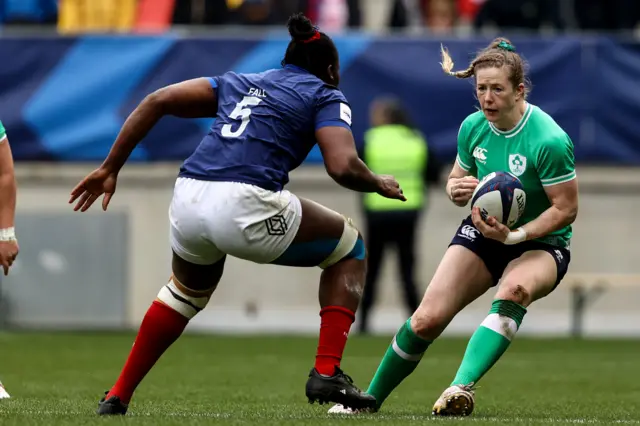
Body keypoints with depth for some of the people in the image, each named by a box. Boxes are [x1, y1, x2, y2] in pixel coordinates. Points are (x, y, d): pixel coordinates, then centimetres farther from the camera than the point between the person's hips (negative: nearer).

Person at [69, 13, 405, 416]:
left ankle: (118, 396, 35)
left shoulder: (240, 82, 28)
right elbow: (343, 167, -5)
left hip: (188, 201, 6)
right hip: (245, 205, -6)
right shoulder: (325, 96, 13)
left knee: (187, 292, 37)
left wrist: (110, 168, 20)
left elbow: (158, 101, 19)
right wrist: (379, 184, 16)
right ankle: (327, 374, 7)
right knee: (349, 248, 18)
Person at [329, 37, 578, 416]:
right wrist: (458, 189, -13)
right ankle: (369, 400, 10)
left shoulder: (550, 140, -23)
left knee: (514, 290, -40)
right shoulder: (473, 127, -5)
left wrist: (515, 235, -30)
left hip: (540, 243, -5)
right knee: (427, 320, -9)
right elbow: (456, 181, 12)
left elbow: (566, 209, -19)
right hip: (482, 232, 5)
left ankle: (462, 388, -51)